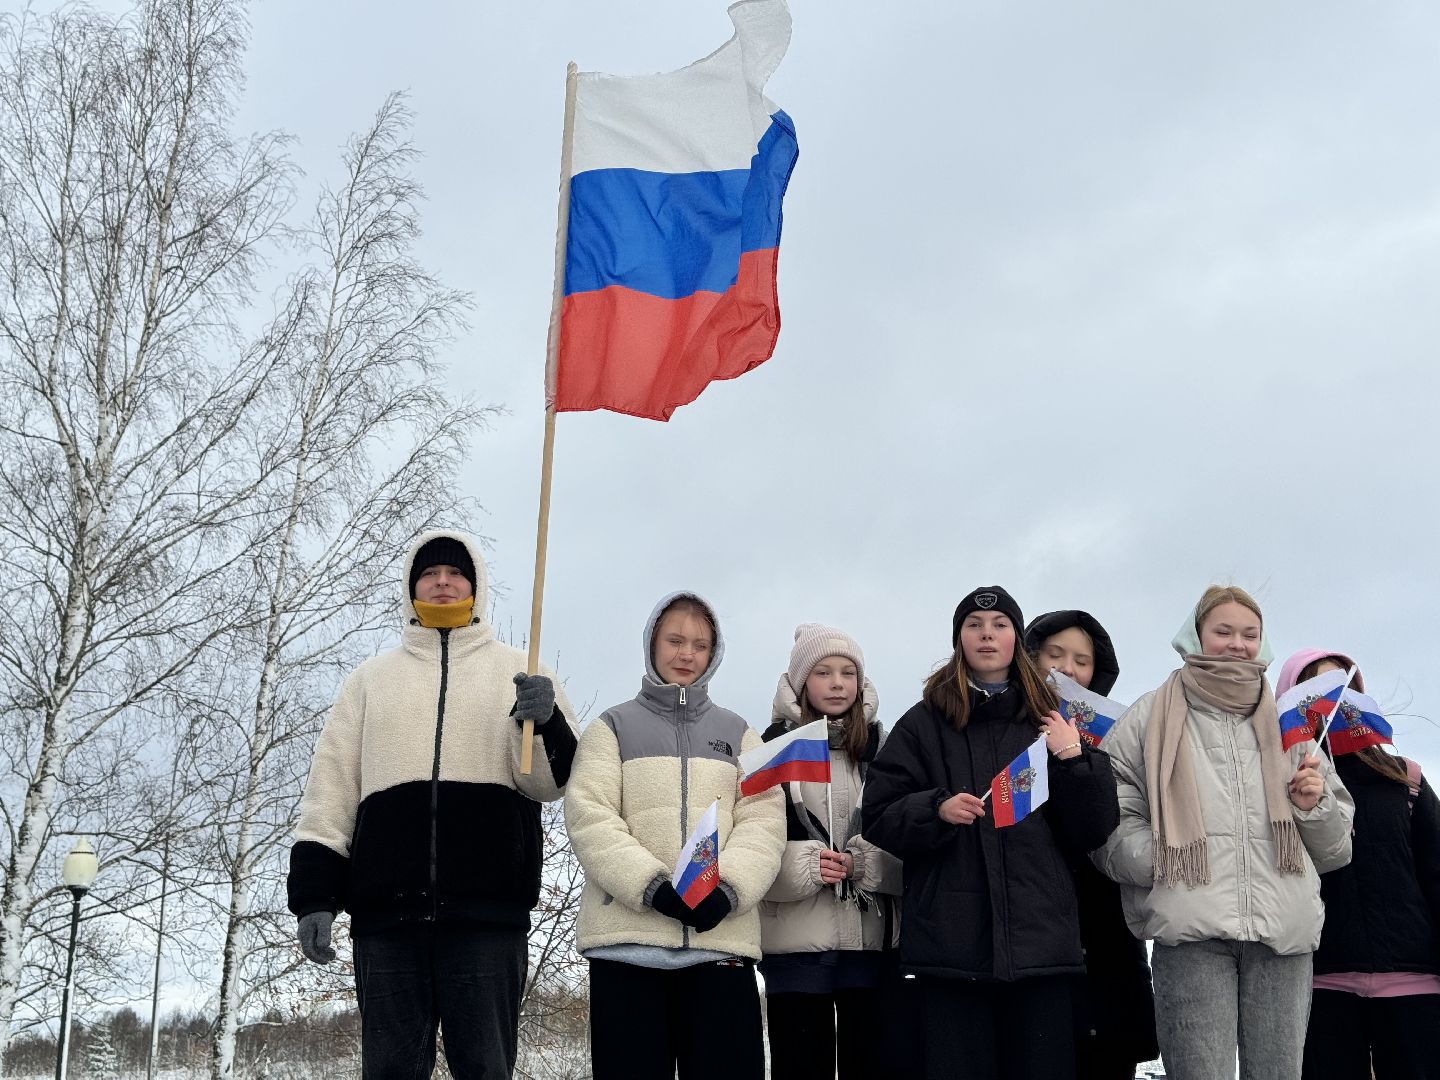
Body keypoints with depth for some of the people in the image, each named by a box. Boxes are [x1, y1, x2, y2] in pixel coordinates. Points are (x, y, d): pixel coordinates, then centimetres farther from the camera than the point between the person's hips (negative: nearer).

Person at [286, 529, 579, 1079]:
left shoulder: (518, 672, 15)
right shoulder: (371, 677, 20)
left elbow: (548, 783, 4)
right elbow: (331, 788, 13)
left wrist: (544, 723, -17)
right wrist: (315, 890, 2)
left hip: (487, 909, -2)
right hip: (386, 910, 2)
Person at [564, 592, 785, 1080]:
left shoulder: (738, 734, 18)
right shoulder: (612, 727, 12)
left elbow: (764, 821, 4)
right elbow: (589, 818, -2)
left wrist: (727, 888, -15)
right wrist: (652, 886, -17)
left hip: (721, 940, 1)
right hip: (627, 940, -1)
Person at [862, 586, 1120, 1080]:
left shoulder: (1049, 722, 13)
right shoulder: (924, 724, 8)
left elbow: (1087, 834, 9)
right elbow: (879, 817, 3)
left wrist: (1073, 760, -6)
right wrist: (937, 809, -14)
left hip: (1040, 940, 1)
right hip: (950, 942, -1)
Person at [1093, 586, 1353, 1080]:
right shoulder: (1152, 717, 11)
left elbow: (1334, 850, 24)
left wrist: (1316, 806, 3)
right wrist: (1160, 861, -13)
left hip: (1285, 927, 3)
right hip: (1192, 928, -3)